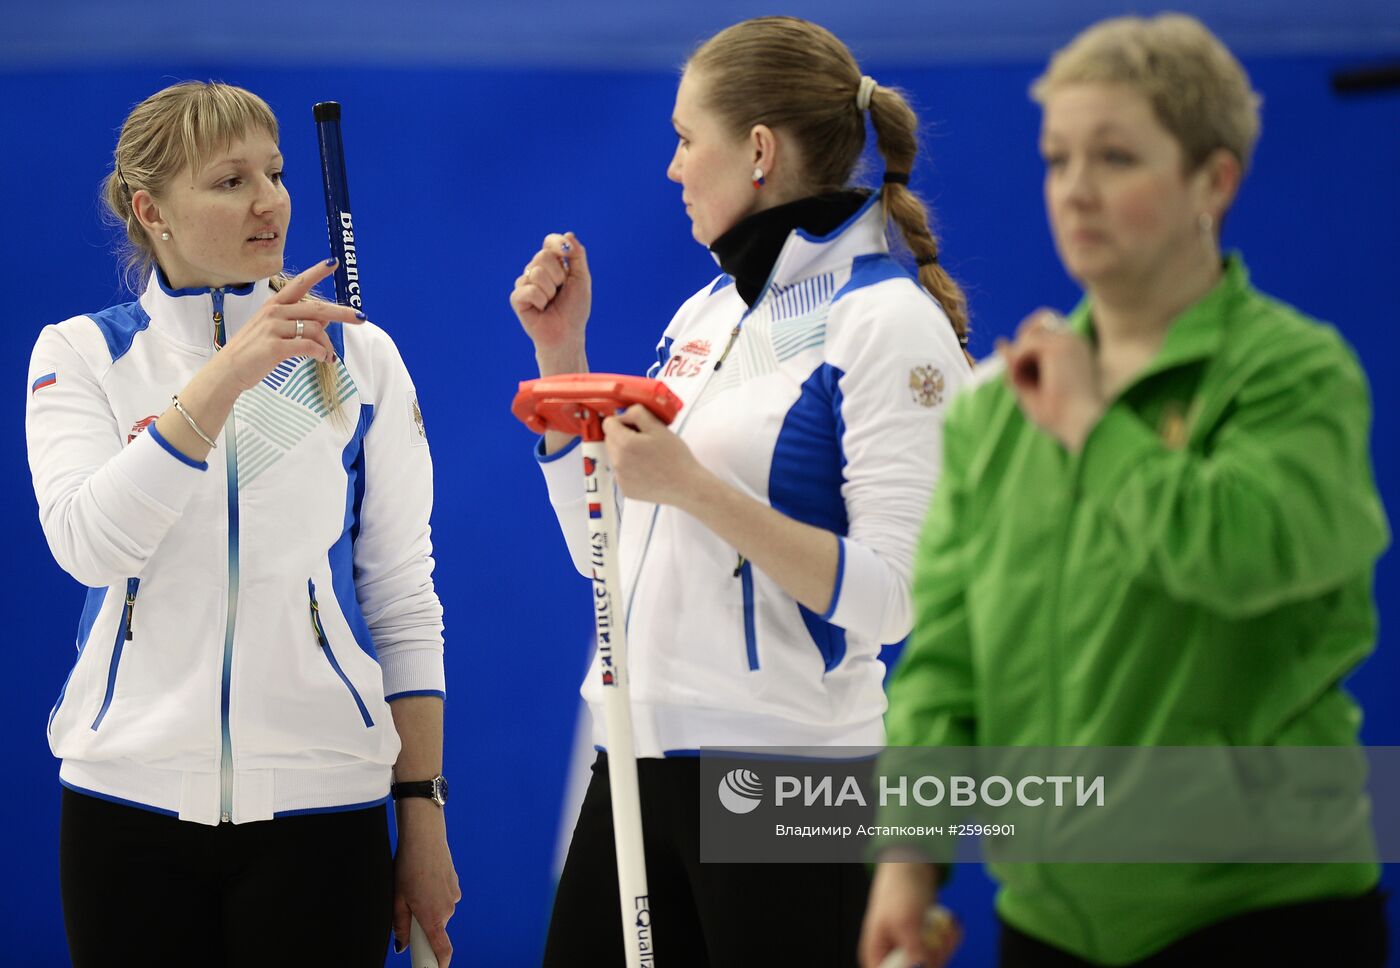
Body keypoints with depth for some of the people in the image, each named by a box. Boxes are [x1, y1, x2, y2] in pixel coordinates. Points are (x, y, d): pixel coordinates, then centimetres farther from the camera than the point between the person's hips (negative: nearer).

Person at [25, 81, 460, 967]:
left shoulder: (360, 358, 5)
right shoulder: (81, 354, 2)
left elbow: (402, 598, 5)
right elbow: (89, 544, -15)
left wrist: (424, 813, 1)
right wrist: (225, 377, -23)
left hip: (320, 795, 0)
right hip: (133, 789, 0)